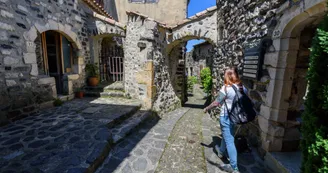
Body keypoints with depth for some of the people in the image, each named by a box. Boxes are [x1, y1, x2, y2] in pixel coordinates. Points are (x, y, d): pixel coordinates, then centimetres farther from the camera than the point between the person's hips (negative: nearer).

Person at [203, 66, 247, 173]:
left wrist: (207, 108, -2)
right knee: (226, 135, 27)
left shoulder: (226, 88, -21)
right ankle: (221, 152, 50)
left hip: (226, 117, -7)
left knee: (229, 141, 4)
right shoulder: (243, 87, -1)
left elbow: (216, 103, -17)